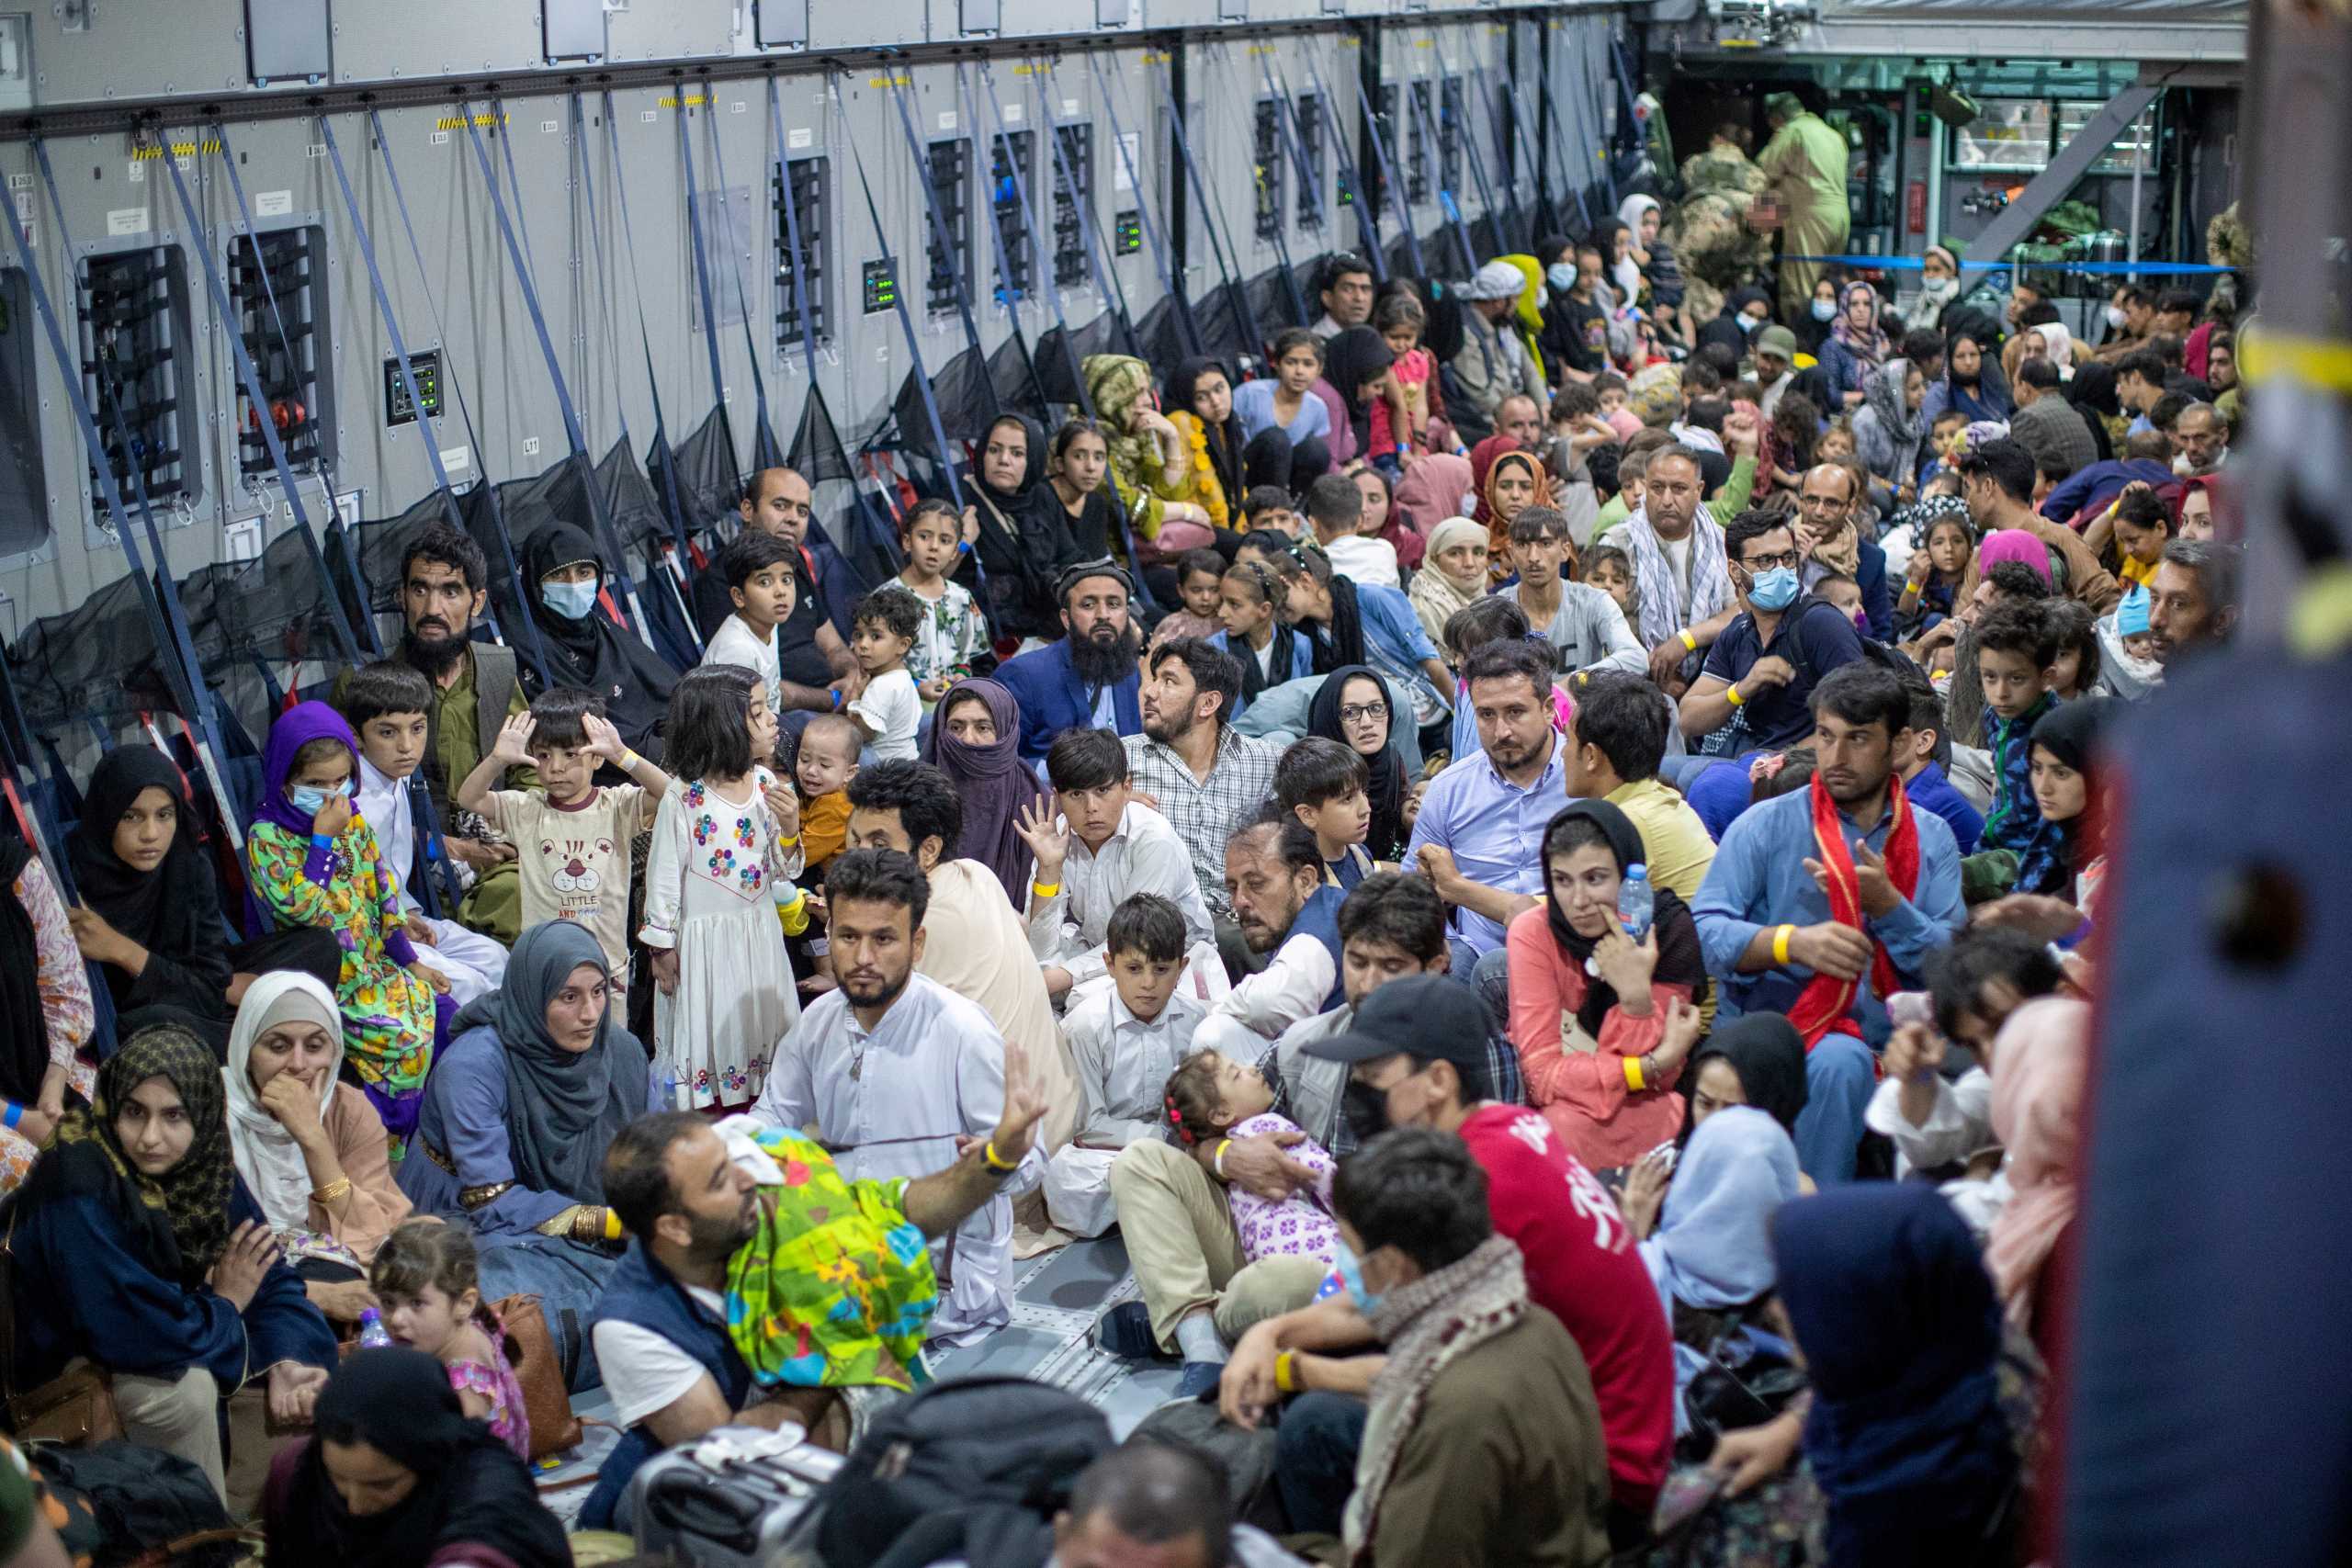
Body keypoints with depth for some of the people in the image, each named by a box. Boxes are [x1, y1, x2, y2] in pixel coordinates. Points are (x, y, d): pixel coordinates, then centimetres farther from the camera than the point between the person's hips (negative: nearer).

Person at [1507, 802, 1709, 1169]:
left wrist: (1636, 994, -31)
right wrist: (1653, 1065, -25)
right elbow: (1542, 1071, -18)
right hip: (1556, 1105, 1)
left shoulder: (1670, 927, -13)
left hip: (1644, 1111, 0)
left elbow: (1661, 1078, -15)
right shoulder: (1533, 933, -13)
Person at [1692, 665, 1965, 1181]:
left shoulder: (1932, 839, 14)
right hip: (1777, 1033, -3)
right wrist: (1791, 941, -21)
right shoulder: (1766, 825, 6)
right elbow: (1704, 931, -6)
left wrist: (1885, 904, -12)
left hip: (1894, 1037, 3)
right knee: (1840, 1058, -34)